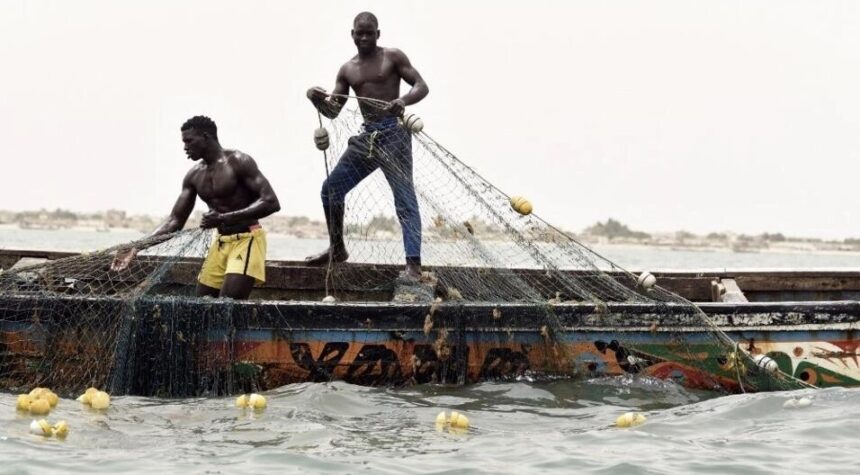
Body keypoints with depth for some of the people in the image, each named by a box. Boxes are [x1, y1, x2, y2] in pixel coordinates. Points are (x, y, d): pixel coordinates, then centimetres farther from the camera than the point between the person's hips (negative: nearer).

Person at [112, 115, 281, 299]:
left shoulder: (238, 162, -14)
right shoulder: (194, 175, 6)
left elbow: (271, 202, -21)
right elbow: (175, 220, 8)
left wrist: (224, 218, -30)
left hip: (247, 239, -8)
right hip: (221, 241, 8)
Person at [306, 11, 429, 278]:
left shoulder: (392, 57, 1)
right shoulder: (347, 70, 13)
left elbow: (421, 86, -4)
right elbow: (332, 111, 13)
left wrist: (403, 101, -26)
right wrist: (317, 99, -10)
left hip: (393, 133, -6)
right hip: (367, 136, 6)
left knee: (404, 198, -13)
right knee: (331, 188, 7)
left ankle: (413, 263, -19)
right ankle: (337, 249, 23)